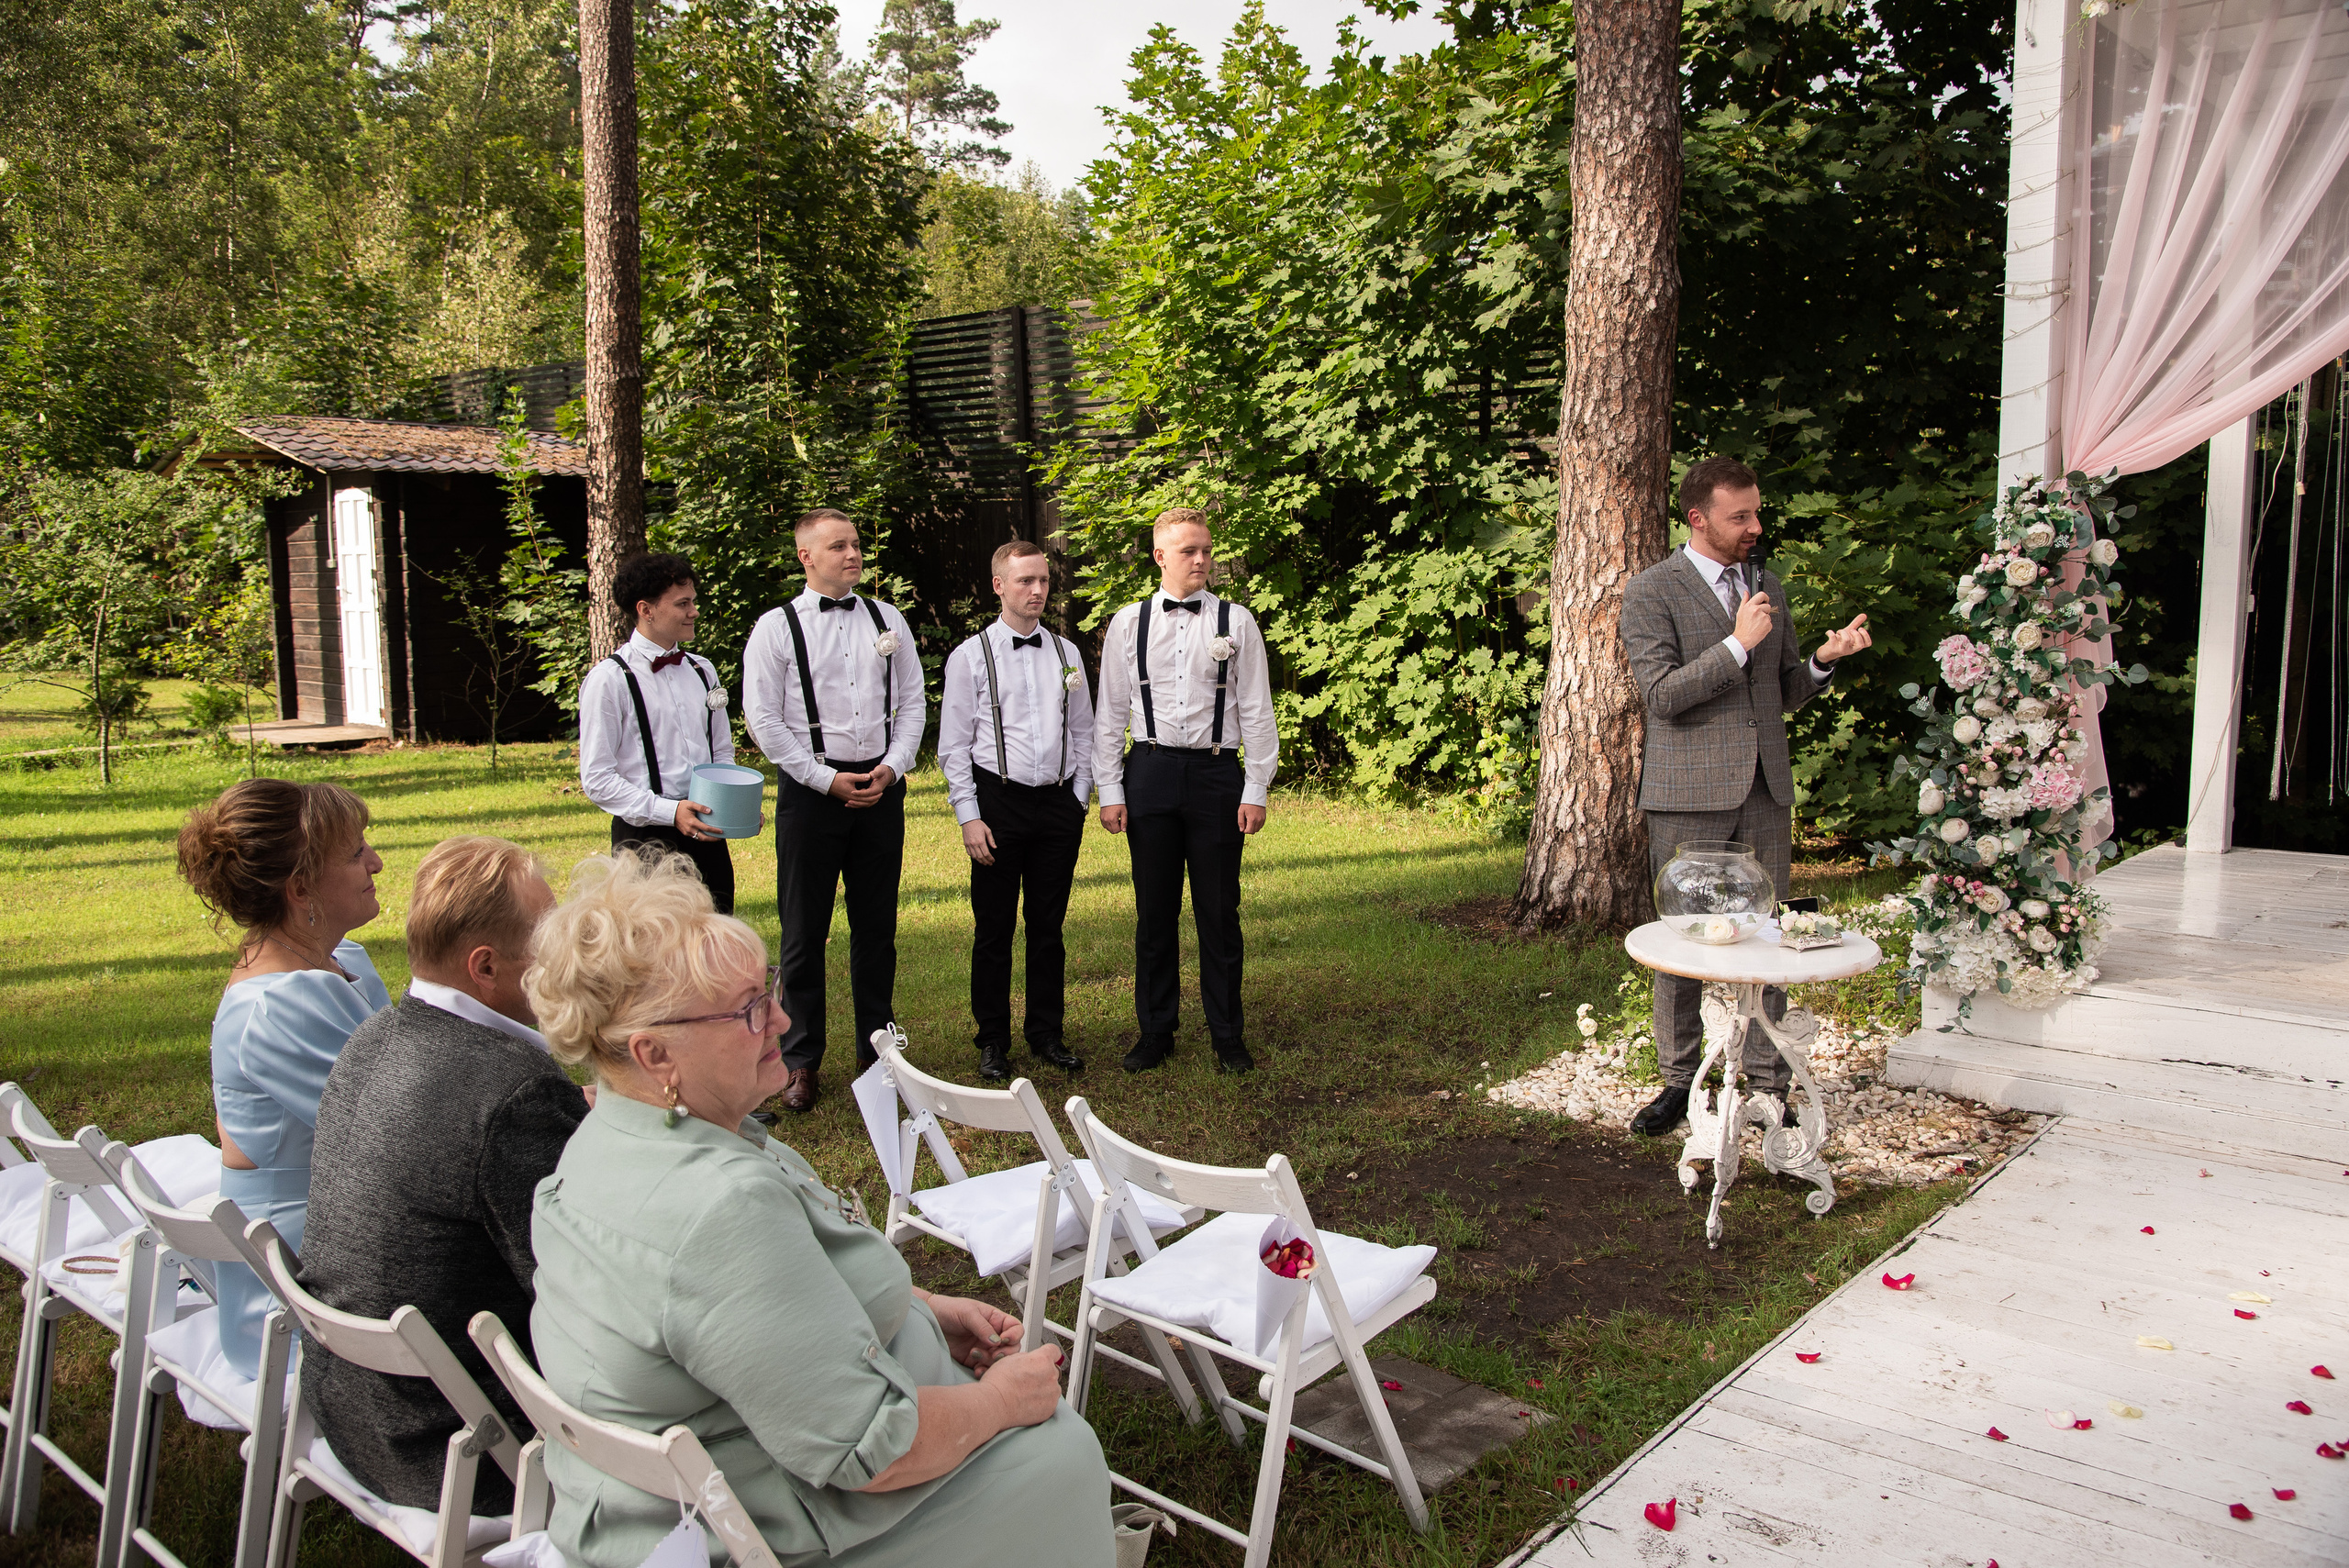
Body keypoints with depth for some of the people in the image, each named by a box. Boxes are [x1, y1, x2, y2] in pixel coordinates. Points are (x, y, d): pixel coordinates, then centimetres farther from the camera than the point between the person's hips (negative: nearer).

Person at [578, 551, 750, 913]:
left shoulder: (702, 670, 12)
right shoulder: (609, 680, -7)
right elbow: (597, 779, -10)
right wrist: (669, 812, -19)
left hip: (707, 832, 5)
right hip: (647, 836, -5)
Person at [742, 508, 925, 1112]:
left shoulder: (887, 620, 9)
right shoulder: (777, 627, -2)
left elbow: (912, 701, 10)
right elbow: (763, 718, -6)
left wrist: (892, 767, -5)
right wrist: (827, 779, -10)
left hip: (881, 785, 3)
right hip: (810, 789, -3)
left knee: (877, 925, 11)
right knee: (804, 930, 3)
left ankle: (877, 1047, 24)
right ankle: (800, 1060, 15)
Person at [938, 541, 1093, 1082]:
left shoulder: (1066, 653, 10)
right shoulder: (970, 656, -1)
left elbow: (1084, 733, 15)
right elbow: (953, 746, -2)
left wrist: (1079, 801, 8)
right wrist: (969, 817, -9)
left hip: (1059, 802, 3)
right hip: (998, 800, -3)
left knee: (1049, 925, 11)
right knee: (994, 929, 4)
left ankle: (1046, 1032, 24)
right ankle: (993, 1040, 18)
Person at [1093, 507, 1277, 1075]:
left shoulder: (1235, 621, 3)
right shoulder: (1128, 623, 5)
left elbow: (1256, 710, 3)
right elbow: (1110, 713, 7)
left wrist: (1256, 789, -2)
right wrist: (1109, 790, 1)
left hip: (1217, 772, -1)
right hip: (1150, 772, 1)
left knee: (1219, 912, 5)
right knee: (1154, 911, 8)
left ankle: (1227, 1034, 18)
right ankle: (1155, 1032, 21)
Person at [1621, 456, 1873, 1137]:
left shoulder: (1768, 588, 15)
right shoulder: (1650, 592, -3)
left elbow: (1785, 695, 18)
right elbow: (1663, 693, -13)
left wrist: (1824, 659, -1)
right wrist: (1737, 643, -15)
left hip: (1765, 788, 5)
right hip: (1689, 795, -4)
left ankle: (1769, 1083, 15)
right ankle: (1679, 1080, 15)